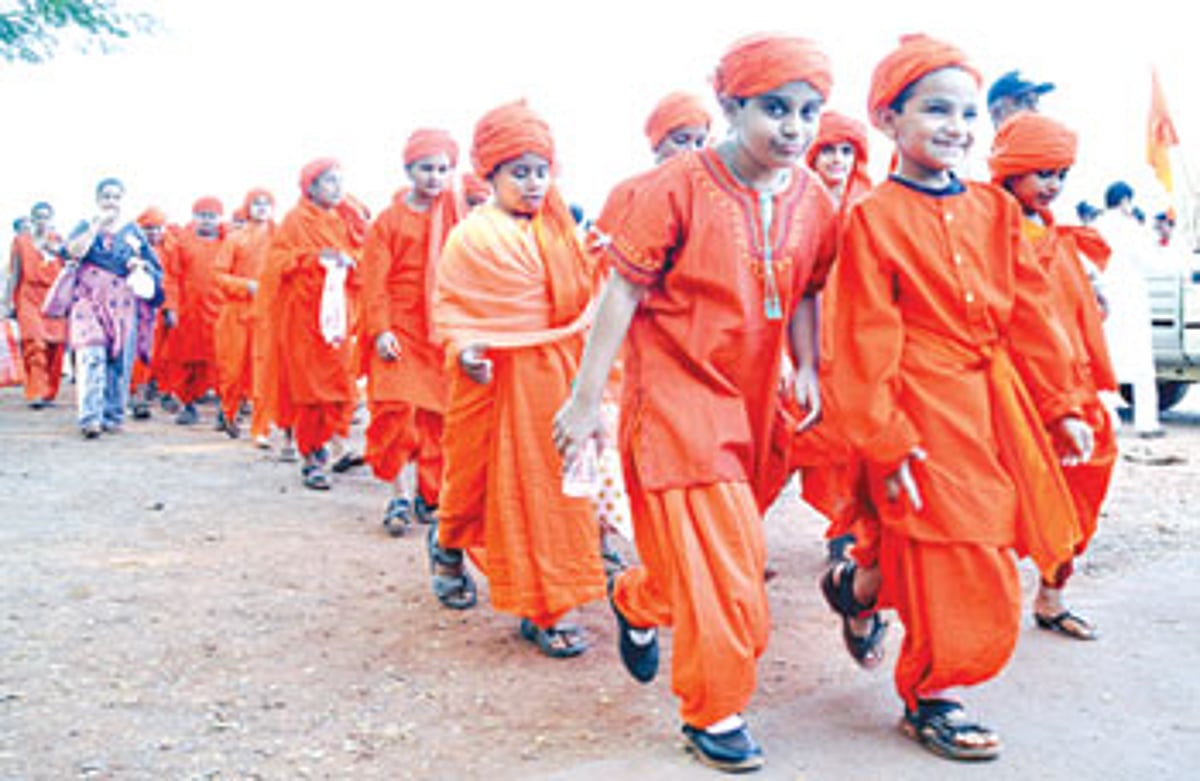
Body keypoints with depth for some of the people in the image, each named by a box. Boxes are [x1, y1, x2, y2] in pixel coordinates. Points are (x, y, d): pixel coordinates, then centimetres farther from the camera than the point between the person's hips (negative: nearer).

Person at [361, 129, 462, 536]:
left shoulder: (455, 213, 10)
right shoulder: (389, 220, 2)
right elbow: (375, 282, -1)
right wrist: (380, 330, -11)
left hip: (443, 329, 2)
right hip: (399, 328, -2)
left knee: (437, 411, 3)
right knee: (398, 407, -11)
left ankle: (429, 493, 16)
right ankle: (401, 495, -3)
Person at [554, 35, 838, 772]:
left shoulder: (813, 201, 1)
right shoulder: (680, 185, -15)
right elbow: (624, 291, -12)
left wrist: (806, 368, 1)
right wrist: (587, 397, -12)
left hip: (752, 400, 6)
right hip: (677, 389, -6)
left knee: (728, 543, 17)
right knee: (721, 554, -6)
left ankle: (639, 601, 48)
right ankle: (715, 712, 14)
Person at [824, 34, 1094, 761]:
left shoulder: (995, 209, 9)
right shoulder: (874, 218, -9)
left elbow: (1030, 313, 12)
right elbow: (867, 341, -11)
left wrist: (1061, 405, 10)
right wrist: (885, 442, -14)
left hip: (994, 403, 6)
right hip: (923, 409, -6)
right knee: (954, 556, 0)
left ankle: (861, 582, 38)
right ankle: (932, 698, 19)